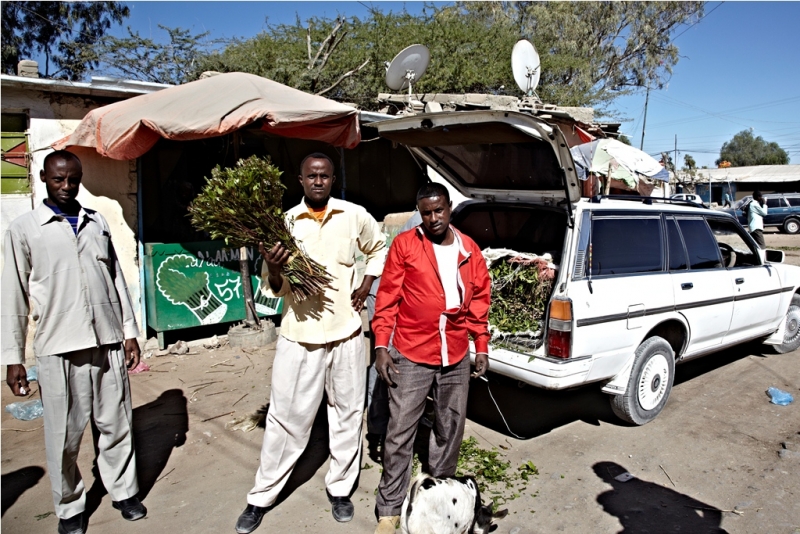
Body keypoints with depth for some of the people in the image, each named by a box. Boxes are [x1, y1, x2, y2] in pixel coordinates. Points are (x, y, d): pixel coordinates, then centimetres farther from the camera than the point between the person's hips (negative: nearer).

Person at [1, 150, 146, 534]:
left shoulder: (97, 223, 11)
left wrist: (129, 332, 9)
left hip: (107, 342, 3)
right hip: (58, 348, -2)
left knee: (116, 424, 10)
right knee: (64, 434, 8)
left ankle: (123, 491, 27)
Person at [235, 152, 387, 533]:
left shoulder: (355, 216, 0)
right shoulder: (284, 222, -3)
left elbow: (379, 249, 19)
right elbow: (275, 289, -2)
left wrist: (366, 286, 5)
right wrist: (273, 269, -23)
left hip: (346, 331, 2)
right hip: (299, 334, -1)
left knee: (347, 413, 13)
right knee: (286, 416, 7)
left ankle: (340, 488, 33)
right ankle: (262, 496, 26)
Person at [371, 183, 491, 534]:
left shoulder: (469, 250, 6)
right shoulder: (404, 244, -4)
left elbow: (479, 300, 11)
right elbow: (387, 297, -4)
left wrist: (482, 347, 11)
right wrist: (381, 345, -9)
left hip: (457, 356, 4)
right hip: (411, 354, -3)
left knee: (450, 429, 17)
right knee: (400, 432, 3)